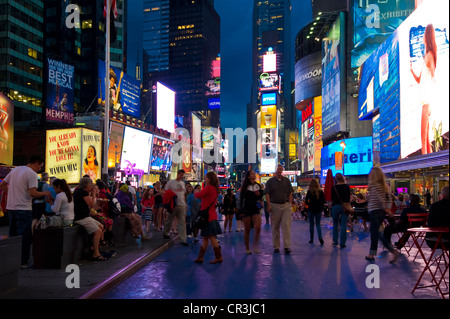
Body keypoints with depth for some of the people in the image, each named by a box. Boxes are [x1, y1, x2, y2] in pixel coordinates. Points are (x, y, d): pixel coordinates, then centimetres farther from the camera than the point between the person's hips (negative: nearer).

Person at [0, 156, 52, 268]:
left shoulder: (15, 169, 12)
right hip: (23, 208, -8)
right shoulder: (32, 174, -13)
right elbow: (33, 193, -21)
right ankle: (23, 262, 4)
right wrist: (44, 193, -6)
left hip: (11, 207, 8)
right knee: (25, 236, 0)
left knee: (13, 235, 17)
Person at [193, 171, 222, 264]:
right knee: (205, 238, 11)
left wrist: (195, 193, 5)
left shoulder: (209, 187, -14)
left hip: (208, 215, -9)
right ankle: (200, 257, 16)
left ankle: (218, 257, 0)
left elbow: (198, 195, -14)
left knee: (211, 237, -4)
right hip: (212, 215, 9)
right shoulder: (215, 189, 13)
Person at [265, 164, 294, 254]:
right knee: (275, 227, 4)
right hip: (274, 206, -1)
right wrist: (269, 205, -9)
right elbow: (267, 194, 2)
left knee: (286, 226, -9)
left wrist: (289, 204, 3)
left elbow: (290, 194, 13)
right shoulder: (270, 181, 7)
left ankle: (287, 247, -10)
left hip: (286, 206, 1)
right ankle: (276, 246, 12)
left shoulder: (287, 181, 13)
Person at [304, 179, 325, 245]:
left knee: (311, 224, 9)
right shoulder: (320, 191, -3)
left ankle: (311, 239, 13)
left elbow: (306, 202, -9)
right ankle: (320, 238, -11)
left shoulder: (309, 192, -10)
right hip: (318, 210, 2)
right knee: (318, 224, 9)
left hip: (311, 210, -2)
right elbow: (324, 201, 2)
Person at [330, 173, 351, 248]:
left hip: (335, 206, -1)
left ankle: (335, 241, 17)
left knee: (335, 224, 14)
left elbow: (332, 199, 0)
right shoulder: (347, 186, -1)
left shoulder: (334, 187, -5)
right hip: (345, 206, 1)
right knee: (343, 226, 1)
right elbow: (349, 198, 4)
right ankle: (342, 243, 1)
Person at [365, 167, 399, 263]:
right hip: (382, 212, 9)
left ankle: (394, 251, -12)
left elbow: (379, 198, -21)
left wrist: (385, 208, -13)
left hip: (375, 211, -9)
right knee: (374, 231, 15)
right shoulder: (383, 185, 12)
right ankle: (371, 254, 20)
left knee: (375, 233, -5)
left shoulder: (373, 185, -13)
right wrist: (388, 209, 4)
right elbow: (389, 198, 10)